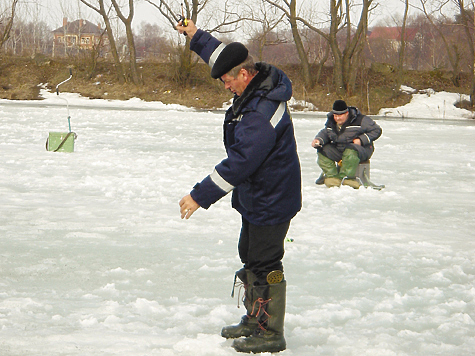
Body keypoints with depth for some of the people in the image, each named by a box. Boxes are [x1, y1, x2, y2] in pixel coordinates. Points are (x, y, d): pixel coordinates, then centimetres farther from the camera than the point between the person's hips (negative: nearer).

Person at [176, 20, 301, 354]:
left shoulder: (263, 112, -31)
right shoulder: (257, 86, 0)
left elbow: (239, 163, -33)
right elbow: (224, 55, 23)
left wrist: (200, 196, -29)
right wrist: (197, 36, 23)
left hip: (271, 202, -11)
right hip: (256, 198, 11)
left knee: (265, 265, -2)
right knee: (250, 257, 20)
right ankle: (254, 320, 32)